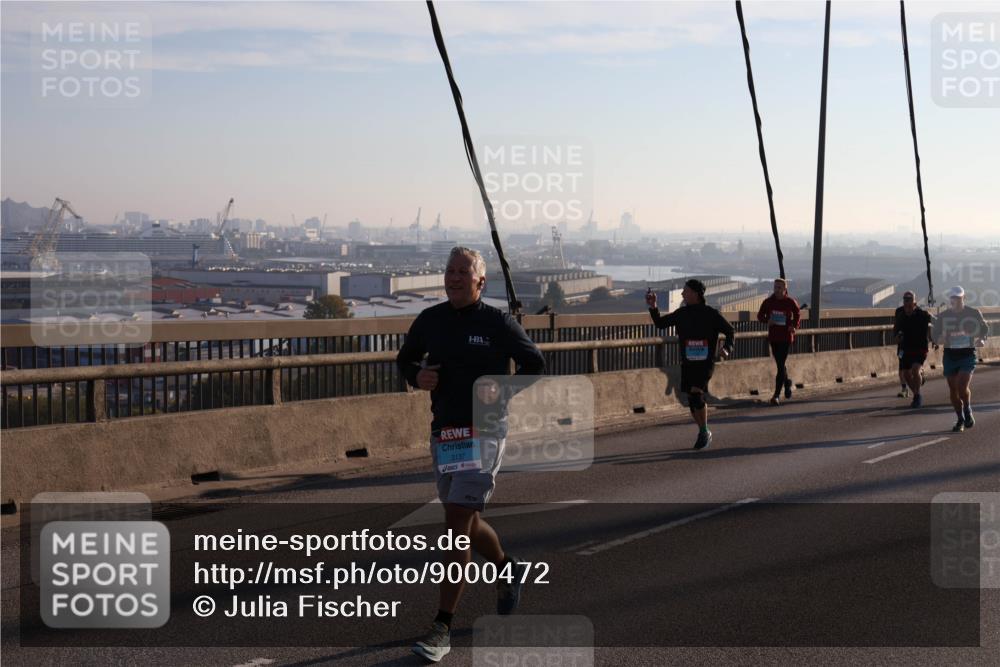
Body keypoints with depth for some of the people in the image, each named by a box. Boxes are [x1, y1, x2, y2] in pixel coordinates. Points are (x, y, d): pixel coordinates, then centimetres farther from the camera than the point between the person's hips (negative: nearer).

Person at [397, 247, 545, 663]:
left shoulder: (498, 322, -6)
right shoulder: (430, 321, 6)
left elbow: (534, 363, 2)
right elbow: (405, 358, 19)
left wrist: (501, 389, -13)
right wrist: (417, 376, -3)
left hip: (484, 431, -6)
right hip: (443, 432, 6)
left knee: (458, 525, -12)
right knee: (465, 523, 17)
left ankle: (442, 628, -9)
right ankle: (507, 569, 48)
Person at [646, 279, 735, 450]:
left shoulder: (711, 314, -7)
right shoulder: (681, 313, 6)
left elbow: (730, 331, 2)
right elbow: (660, 324, 16)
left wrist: (727, 349, -14)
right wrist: (653, 307, 1)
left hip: (705, 363, -5)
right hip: (687, 363, 5)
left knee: (696, 394, -21)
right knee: (692, 401, 7)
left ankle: (704, 433, -4)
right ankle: (704, 433, 26)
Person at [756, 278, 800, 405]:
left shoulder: (790, 302, -5)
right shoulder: (768, 302, 0)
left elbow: (797, 314, 12)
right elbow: (760, 316, 8)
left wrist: (794, 326, -3)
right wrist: (767, 320, -13)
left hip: (786, 338, -3)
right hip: (773, 337, 3)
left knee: (780, 366, -9)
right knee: (779, 364, 16)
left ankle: (776, 395, -6)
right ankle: (787, 382, 46)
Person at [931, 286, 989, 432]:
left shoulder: (974, 313, -1)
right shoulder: (943, 316, 1)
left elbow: (984, 329, 15)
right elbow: (934, 334, 7)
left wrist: (982, 340, -5)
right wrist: (939, 340, -17)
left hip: (968, 354, -2)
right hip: (950, 355, 2)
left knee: (962, 387, -16)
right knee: (954, 390, 5)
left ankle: (968, 412, 12)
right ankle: (960, 420, 21)